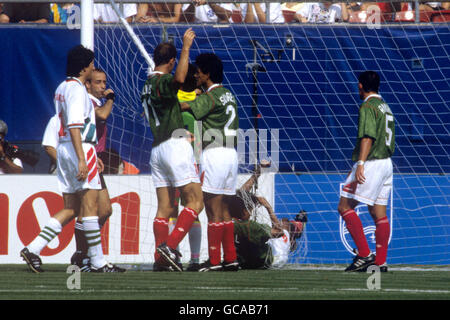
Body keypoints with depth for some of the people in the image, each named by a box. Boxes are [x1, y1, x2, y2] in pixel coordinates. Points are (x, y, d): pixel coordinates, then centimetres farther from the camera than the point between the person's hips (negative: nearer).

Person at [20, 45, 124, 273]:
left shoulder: (62, 88, 18)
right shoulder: (77, 89, -12)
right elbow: (75, 125, -21)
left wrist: (91, 155, 27)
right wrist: (82, 159, -26)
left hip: (65, 148, 9)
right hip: (79, 149, -9)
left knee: (70, 209, 9)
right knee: (90, 205, -5)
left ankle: (33, 248, 0)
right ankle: (97, 261, -3)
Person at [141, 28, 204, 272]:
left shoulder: (147, 85, 15)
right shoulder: (163, 82, -12)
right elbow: (179, 78, -36)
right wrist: (186, 47, -29)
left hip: (157, 148, 9)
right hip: (175, 144, -9)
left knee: (165, 207, 8)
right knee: (195, 201, -7)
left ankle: (160, 256, 2)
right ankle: (170, 245, -20)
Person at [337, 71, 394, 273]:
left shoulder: (368, 107, -9)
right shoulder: (385, 107, 18)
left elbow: (368, 137, -21)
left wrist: (361, 163, -29)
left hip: (371, 163, -9)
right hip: (386, 163, 9)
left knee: (345, 206, -6)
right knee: (379, 213, 8)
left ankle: (364, 254, -13)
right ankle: (380, 262, 5)